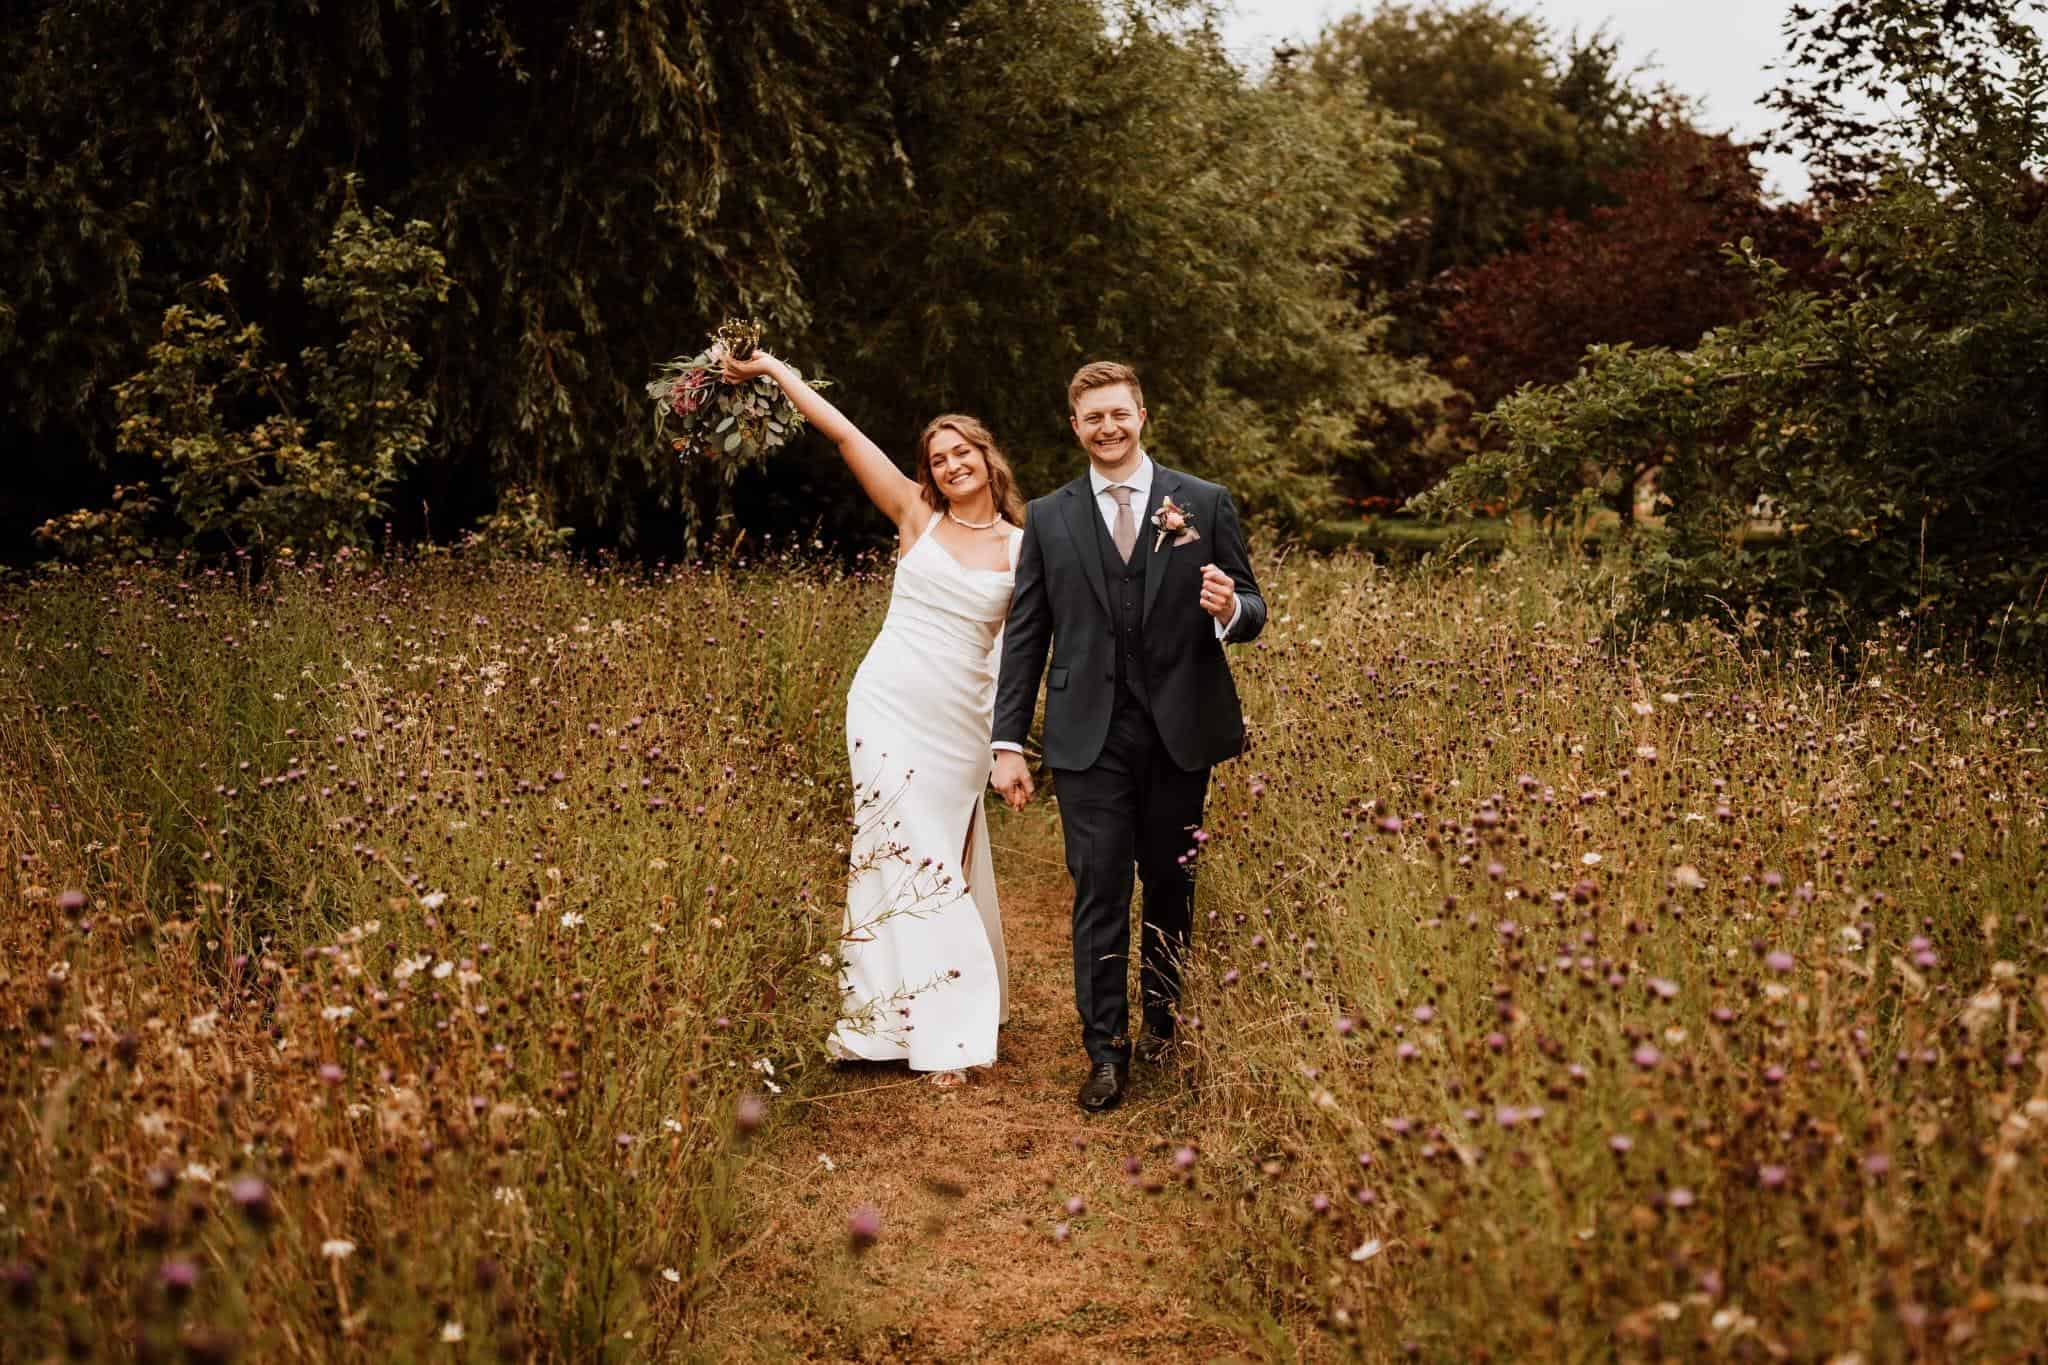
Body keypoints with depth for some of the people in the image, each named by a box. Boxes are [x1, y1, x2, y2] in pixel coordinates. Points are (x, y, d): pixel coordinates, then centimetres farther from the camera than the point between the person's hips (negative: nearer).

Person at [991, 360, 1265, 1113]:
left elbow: (1249, 611, 7)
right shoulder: (1048, 519, 7)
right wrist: (1008, 743, 1)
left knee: (1171, 884, 10)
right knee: (1099, 888, -4)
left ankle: (1162, 1020, 28)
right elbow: (1024, 637, 6)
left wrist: (1230, 611, -18)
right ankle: (1105, 1051, 1)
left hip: (1180, 730, 1)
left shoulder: (1204, 504, 5)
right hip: (1089, 733, 0)